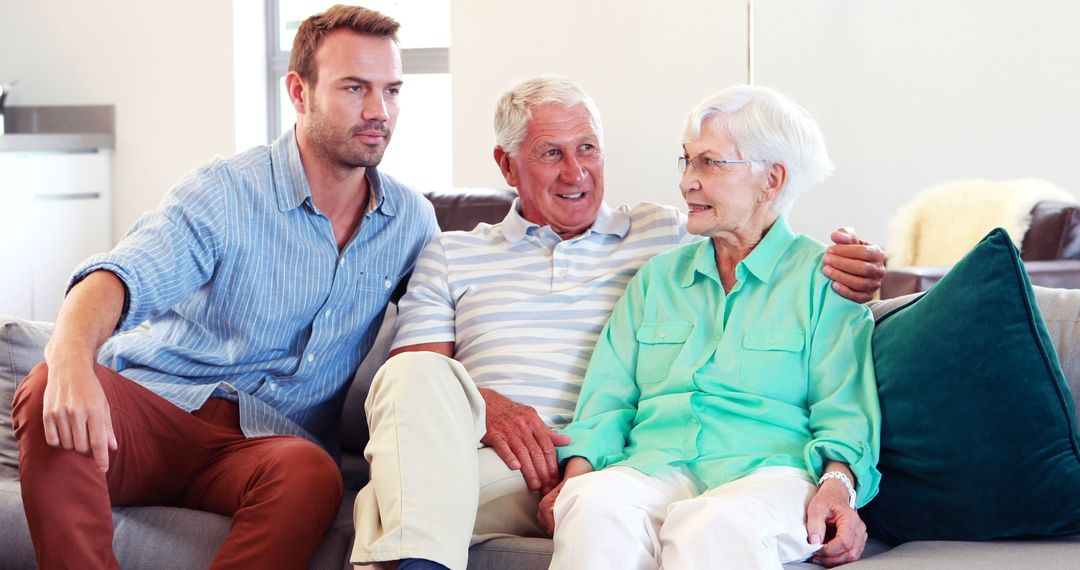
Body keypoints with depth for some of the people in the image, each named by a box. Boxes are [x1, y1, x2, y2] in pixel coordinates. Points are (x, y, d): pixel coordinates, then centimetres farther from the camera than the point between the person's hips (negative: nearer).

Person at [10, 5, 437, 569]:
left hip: (272, 439, 2)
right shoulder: (226, 191, -4)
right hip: (159, 404, -1)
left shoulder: (412, 220, 10)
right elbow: (120, 276, -21)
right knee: (46, 392, -35)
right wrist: (70, 360, -44)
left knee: (310, 475, -38)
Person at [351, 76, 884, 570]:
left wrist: (846, 272, -7)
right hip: (491, 463, 2)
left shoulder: (666, 235, 23)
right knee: (418, 372, -32)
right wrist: (483, 407, -12)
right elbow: (409, 380, 11)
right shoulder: (450, 255, 23)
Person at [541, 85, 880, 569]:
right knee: (595, 504, -34)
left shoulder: (822, 278, 12)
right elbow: (609, 396, 17)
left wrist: (836, 483, -19)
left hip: (764, 471, -3)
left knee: (715, 525, -40)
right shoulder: (658, 277, 26)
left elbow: (844, 408, 3)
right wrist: (577, 470, -3)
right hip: (655, 469, 3)